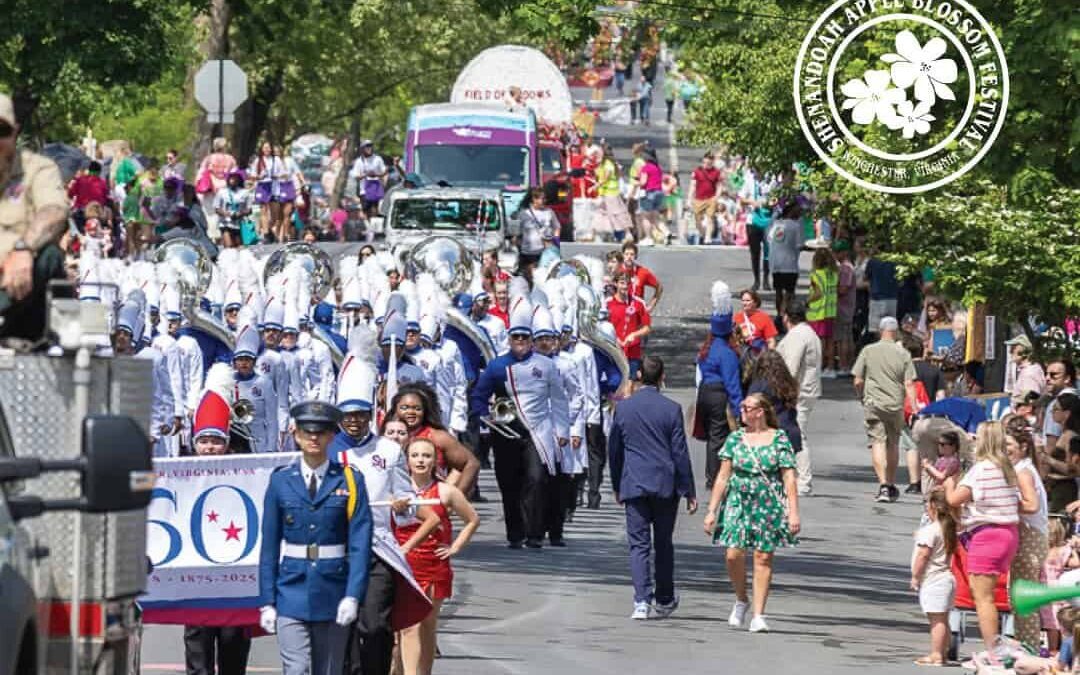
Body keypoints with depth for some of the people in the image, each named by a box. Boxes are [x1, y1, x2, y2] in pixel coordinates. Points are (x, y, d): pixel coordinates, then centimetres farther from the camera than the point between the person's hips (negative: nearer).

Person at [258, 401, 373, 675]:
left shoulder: (349, 482, 1)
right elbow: (269, 546, 5)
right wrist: (267, 601, 1)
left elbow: (360, 543, -4)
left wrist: (352, 596, -14)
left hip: (332, 592, 0)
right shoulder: (281, 482, 4)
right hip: (292, 589, 0)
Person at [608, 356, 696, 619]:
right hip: (665, 485, 0)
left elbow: (614, 450, 7)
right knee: (663, 544, 13)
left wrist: (617, 487, 20)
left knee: (638, 544, 0)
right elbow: (680, 453, -4)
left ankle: (642, 601, -13)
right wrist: (689, 491, 2)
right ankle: (664, 600, 22)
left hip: (634, 486, 0)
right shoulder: (671, 409, -6)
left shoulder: (623, 408, 0)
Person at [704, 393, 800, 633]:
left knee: (763, 558, -2)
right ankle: (741, 600, 16)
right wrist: (712, 511, 5)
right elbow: (723, 477, 8)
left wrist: (793, 512, -9)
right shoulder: (735, 439, 7)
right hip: (738, 503, 2)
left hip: (769, 506, -2)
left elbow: (789, 479, -2)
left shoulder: (779, 440, 0)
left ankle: (758, 615, 4)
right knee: (733, 555, -10)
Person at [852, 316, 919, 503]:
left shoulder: (868, 351, -1)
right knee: (893, 444, 16)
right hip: (895, 404, 2)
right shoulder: (903, 354, -1)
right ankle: (891, 485, 27)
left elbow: (858, 381, 1)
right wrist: (914, 407, -1)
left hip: (873, 403, -2)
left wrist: (862, 397, 18)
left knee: (877, 442, -5)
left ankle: (883, 485, -20)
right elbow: (909, 384, -5)